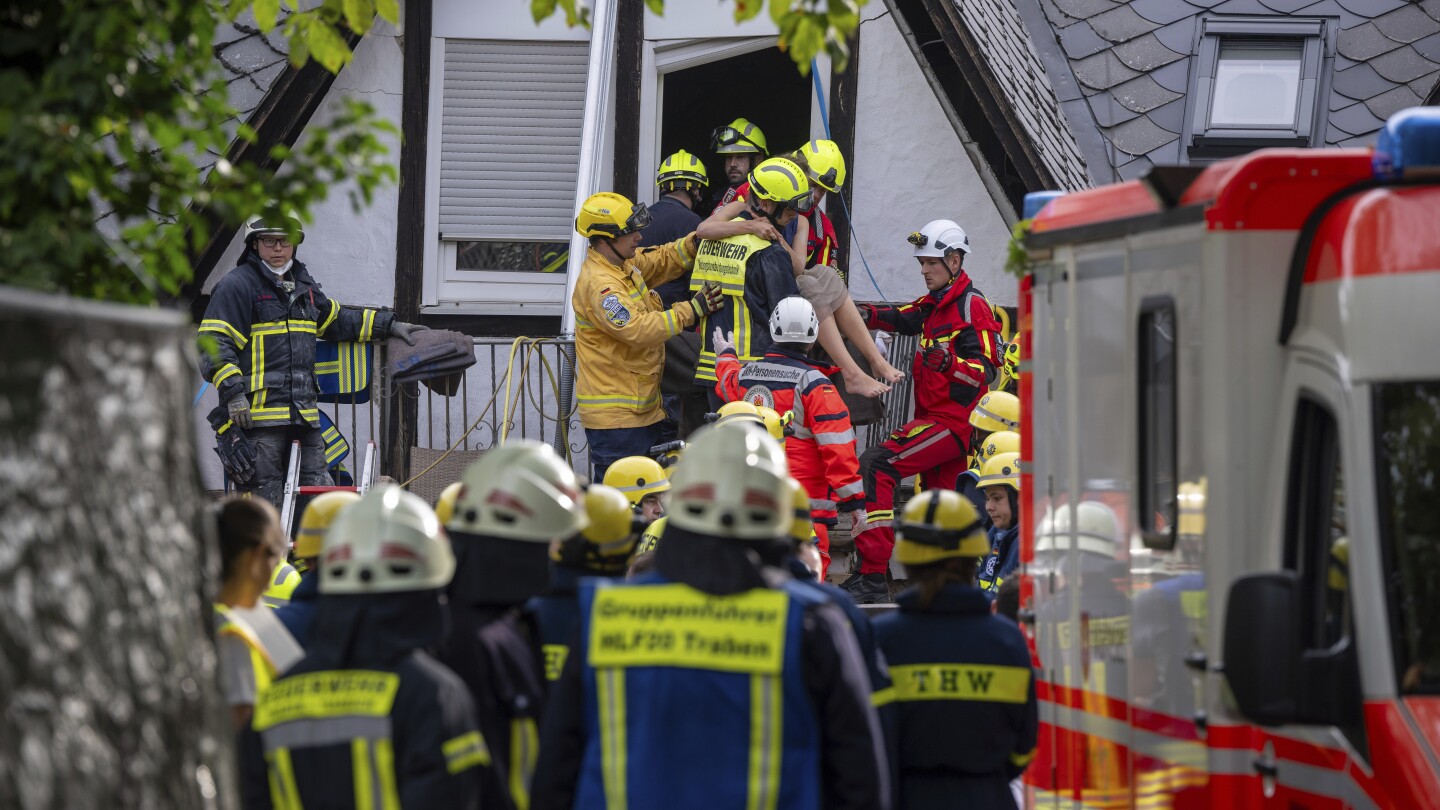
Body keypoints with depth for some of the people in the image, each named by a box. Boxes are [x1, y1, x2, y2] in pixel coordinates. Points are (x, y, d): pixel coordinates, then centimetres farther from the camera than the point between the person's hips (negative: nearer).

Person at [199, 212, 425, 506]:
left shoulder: (304, 285, 21)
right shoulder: (236, 286, -4)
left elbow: (336, 321, 36)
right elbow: (214, 344, -10)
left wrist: (389, 325, 36)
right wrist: (232, 391, -22)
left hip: (304, 415, 7)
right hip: (255, 414, -7)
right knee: (263, 503, -8)